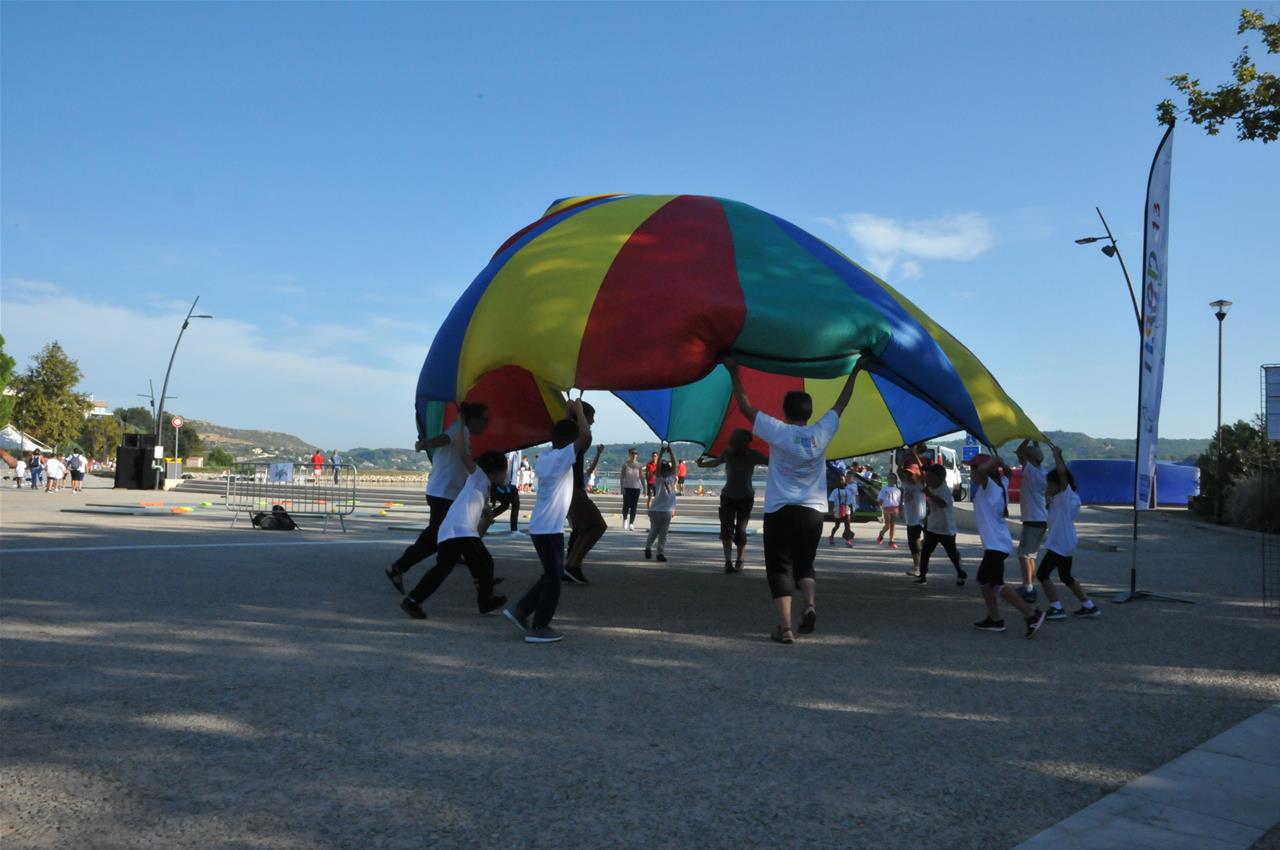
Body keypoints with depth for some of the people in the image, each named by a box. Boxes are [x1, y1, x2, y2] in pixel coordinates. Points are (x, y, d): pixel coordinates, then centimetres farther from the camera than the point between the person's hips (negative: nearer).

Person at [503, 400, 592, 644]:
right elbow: (586, 437, -26)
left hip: (541, 527, 9)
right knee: (554, 578, 1)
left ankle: (520, 610, 21)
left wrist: (569, 416, 19)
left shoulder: (545, 457, 10)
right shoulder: (561, 458, -15)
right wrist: (578, 410, -13)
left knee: (551, 574, 20)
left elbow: (562, 434, 30)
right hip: (549, 529, -9)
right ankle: (539, 628, 6)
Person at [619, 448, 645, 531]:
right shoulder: (625, 465, 1)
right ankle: (625, 519, 19)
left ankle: (631, 523, 6)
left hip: (636, 488, 2)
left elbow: (642, 477, 8)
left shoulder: (639, 465, 6)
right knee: (626, 505, -6)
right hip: (627, 487, -2)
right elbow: (622, 477, 0)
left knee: (634, 506, 0)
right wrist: (622, 487, -8)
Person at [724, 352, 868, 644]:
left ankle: (785, 626, -9)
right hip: (813, 512, 3)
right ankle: (810, 604, -5)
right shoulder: (821, 433, 1)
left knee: (779, 570, 2)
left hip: (779, 511, -3)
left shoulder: (778, 432, -7)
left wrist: (734, 373, 7)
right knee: (804, 565, 20)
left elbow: (745, 407, -2)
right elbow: (841, 404, 15)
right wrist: (855, 371, 26)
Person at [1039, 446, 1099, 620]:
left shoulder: (1066, 494, -15)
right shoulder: (1061, 497, 11)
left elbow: (1062, 472, -29)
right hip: (1066, 544, 10)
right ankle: (1089, 606, 25)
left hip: (1061, 544, -10)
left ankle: (1056, 608, -5)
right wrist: (1050, 497, 13)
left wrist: (1056, 454, -18)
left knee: (1042, 574, -6)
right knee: (1066, 576, 21)